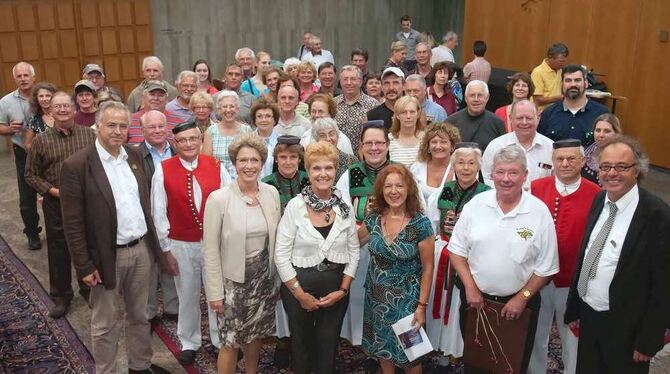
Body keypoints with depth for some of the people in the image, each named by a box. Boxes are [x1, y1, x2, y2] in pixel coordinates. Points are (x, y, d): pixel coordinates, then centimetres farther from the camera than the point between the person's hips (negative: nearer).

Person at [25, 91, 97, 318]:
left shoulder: (89, 134, -1)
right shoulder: (41, 140, -1)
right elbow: (31, 174, 4)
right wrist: (52, 190, -9)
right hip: (56, 203, 0)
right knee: (58, 250, 10)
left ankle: (89, 289, 31)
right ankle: (61, 296, 26)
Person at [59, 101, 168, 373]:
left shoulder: (135, 155, 4)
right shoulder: (76, 165, -14)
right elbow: (73, 223, -13)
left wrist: (151, 241, 11)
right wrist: (84, 266, -14)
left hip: (141, 249, 6)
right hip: (107, 256, -5)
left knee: (139, 315, 20)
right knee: (105, 324, 11)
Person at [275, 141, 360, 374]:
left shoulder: (345, 207, -3)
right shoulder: (295, 206, -11)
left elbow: (354, 251, 3)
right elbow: (281, 254, -10)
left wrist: (343, 289, -5)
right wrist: (300, 293, -10)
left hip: (336, 289, 2)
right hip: (299, 286, -2)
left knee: (328, 346, 14)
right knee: (301, 344, 17)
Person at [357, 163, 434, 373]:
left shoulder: (420, 223, -16)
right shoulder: (374, 218, -5)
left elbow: (427, 268, -11)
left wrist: (422, 305, -13)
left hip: (406, 300, -4)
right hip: (376, 297, 4)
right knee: (381, 347, 18)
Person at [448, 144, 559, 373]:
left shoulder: (539, 212, -10)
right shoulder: (476, 204, -5)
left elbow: (546, 267, -6)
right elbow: (457, 250, 0)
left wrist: (522, 298, -10)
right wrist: (470, 288, -7)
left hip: (519, 303, -1)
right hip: (475, 299, 2)